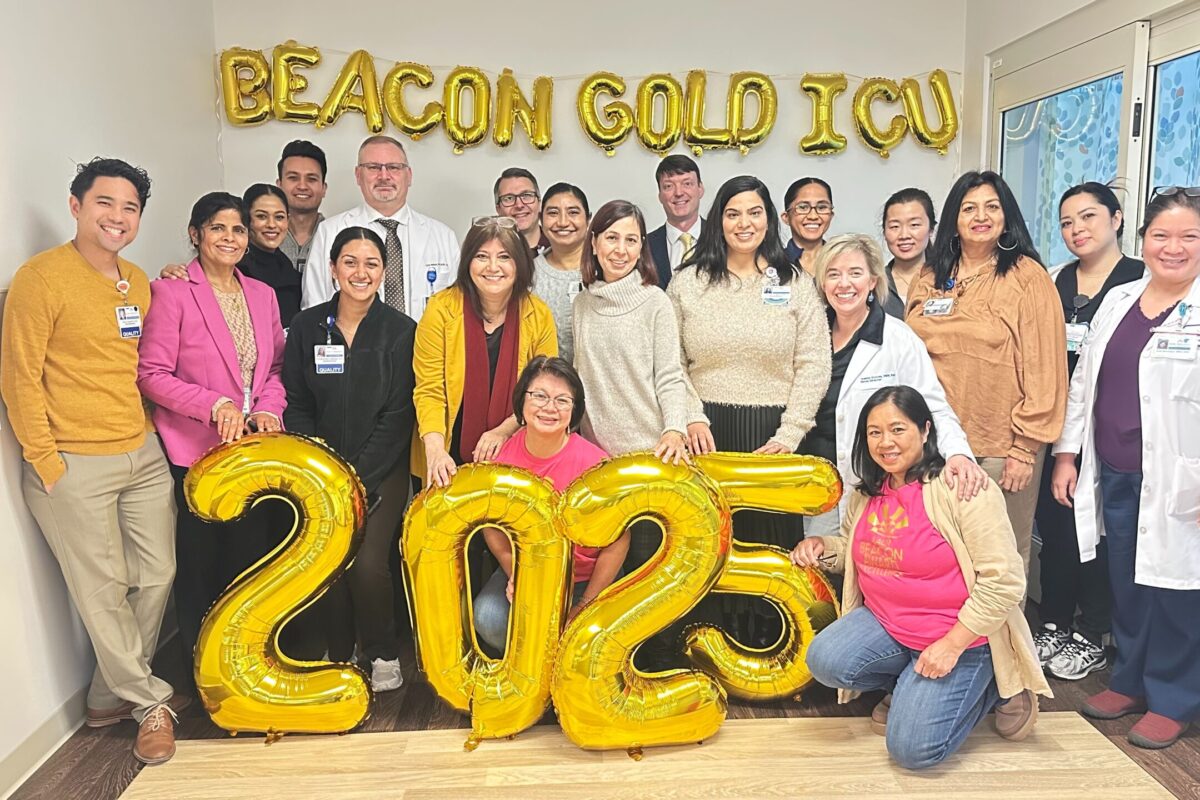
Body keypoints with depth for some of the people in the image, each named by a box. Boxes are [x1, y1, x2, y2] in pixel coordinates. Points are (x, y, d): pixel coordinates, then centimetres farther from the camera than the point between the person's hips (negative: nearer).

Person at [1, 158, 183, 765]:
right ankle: (150, 702, 23)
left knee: (156, 577, 12)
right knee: (104, 592, 4)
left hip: (143, 456, 7)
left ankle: (111, 696, 32)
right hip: (73, 464, -7)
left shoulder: (139, 282, 10)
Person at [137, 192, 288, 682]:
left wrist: (268, 407, -4)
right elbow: (152, 374, -9)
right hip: (195, 452, -5)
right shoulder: (171, 292, -6)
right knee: (200, 562, 6)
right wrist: (215, 405, -19)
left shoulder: (263, 295, 10)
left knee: (254, 554, 11)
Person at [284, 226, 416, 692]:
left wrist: (358, 477, -11)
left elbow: (398, 416, -6)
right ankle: (339, 654, 21)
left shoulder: (401, 331, -3)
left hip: (382, 472, -2)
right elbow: (296, 407, 4)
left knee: (368, 563, -14)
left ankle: (382, 654, 12)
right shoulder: (307, 327, 4)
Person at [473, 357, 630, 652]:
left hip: (586, 578, -2)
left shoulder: (592, 464, -21)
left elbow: (618, 541, -13)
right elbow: (492, 524, 4)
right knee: (489, 619, -21)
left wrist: (583, 608, -13)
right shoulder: (503, 454, -11)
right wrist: (514, 573, -11)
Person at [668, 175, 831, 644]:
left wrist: (789, 435, -8)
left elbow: (813, 366, 0)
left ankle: (769, 649, 19)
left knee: (772, 540, 4)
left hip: (773, 434, 0)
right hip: (707, 433, 1)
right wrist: (691, 417, -10)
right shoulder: (687, 283, 7)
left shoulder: (795, 284, 6)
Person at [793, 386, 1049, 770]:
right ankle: (911, 687, 10)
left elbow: (1004, 579, -20)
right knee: (825, 662, -20)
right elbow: (855, 549, 21)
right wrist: (822, 546, -2)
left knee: (912, 749, -14)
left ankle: (988, 686, 12)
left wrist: (952, 644, -20)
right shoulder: (867, 492, 3)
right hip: (884, 623, 6)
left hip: (961, 636, -6)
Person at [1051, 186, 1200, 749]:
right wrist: (1067, 453, 11)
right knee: (1125, 584, 16)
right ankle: (1131, 681, 34)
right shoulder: (1118, 301, 11)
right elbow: (1083, 382, 14)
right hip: (1113, 475, 5)